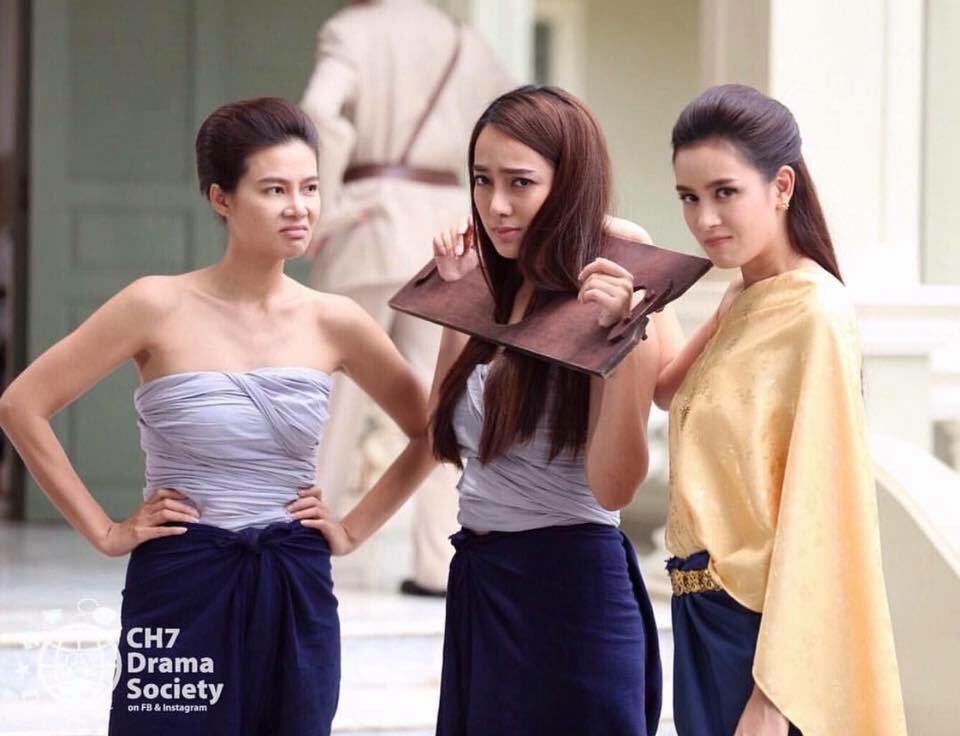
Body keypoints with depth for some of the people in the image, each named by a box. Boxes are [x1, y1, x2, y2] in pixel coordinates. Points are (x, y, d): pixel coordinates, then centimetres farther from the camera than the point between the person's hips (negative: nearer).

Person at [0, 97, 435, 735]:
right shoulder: (160, 307, -7)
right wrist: (104, 531, -6)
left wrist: (354, 530, 5)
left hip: (296, 596, 3)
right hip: (181, 591, -3)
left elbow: (429, 433, 14)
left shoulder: (335, 323, 1)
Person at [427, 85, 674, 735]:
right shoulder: (503, 296, 8)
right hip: (479, 585, 8)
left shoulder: (603, 302, -14)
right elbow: (450, 437, 13)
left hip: (568, 589, -8)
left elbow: (613, 486, -22)